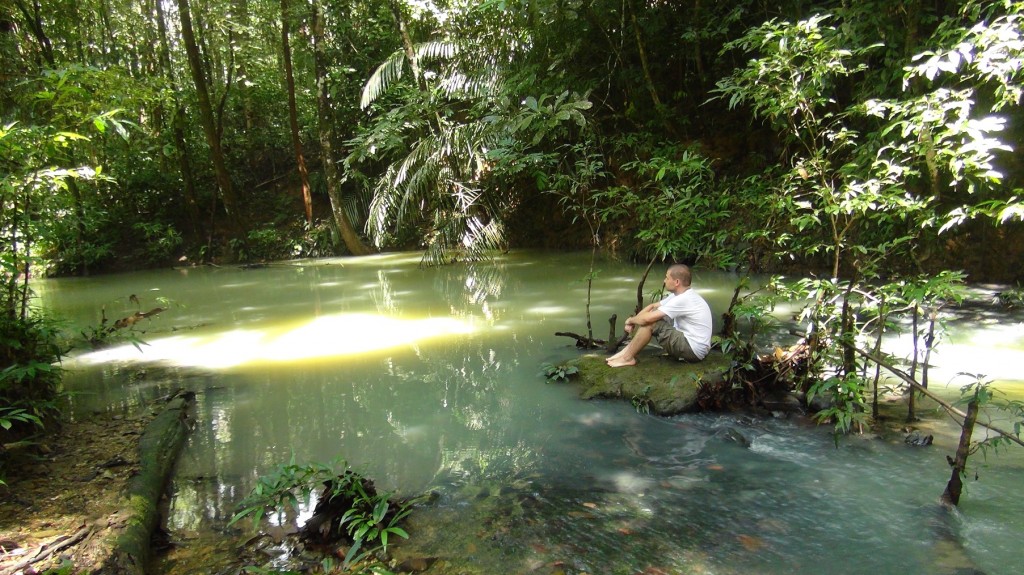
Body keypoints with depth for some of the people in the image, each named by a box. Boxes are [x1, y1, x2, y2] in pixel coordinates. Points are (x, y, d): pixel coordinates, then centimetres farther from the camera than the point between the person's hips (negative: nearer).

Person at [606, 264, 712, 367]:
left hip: (693, 350, -10)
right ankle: (628, 350, 8)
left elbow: (647, 318, -25)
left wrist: (630, 320, -5)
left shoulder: (683, 300, -24)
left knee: (650, 323, -16)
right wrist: (633, 321, 0)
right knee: (653, 317, 7)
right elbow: (652, 306, 13)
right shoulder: (681, 295, 7)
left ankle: (628, 358, -2)